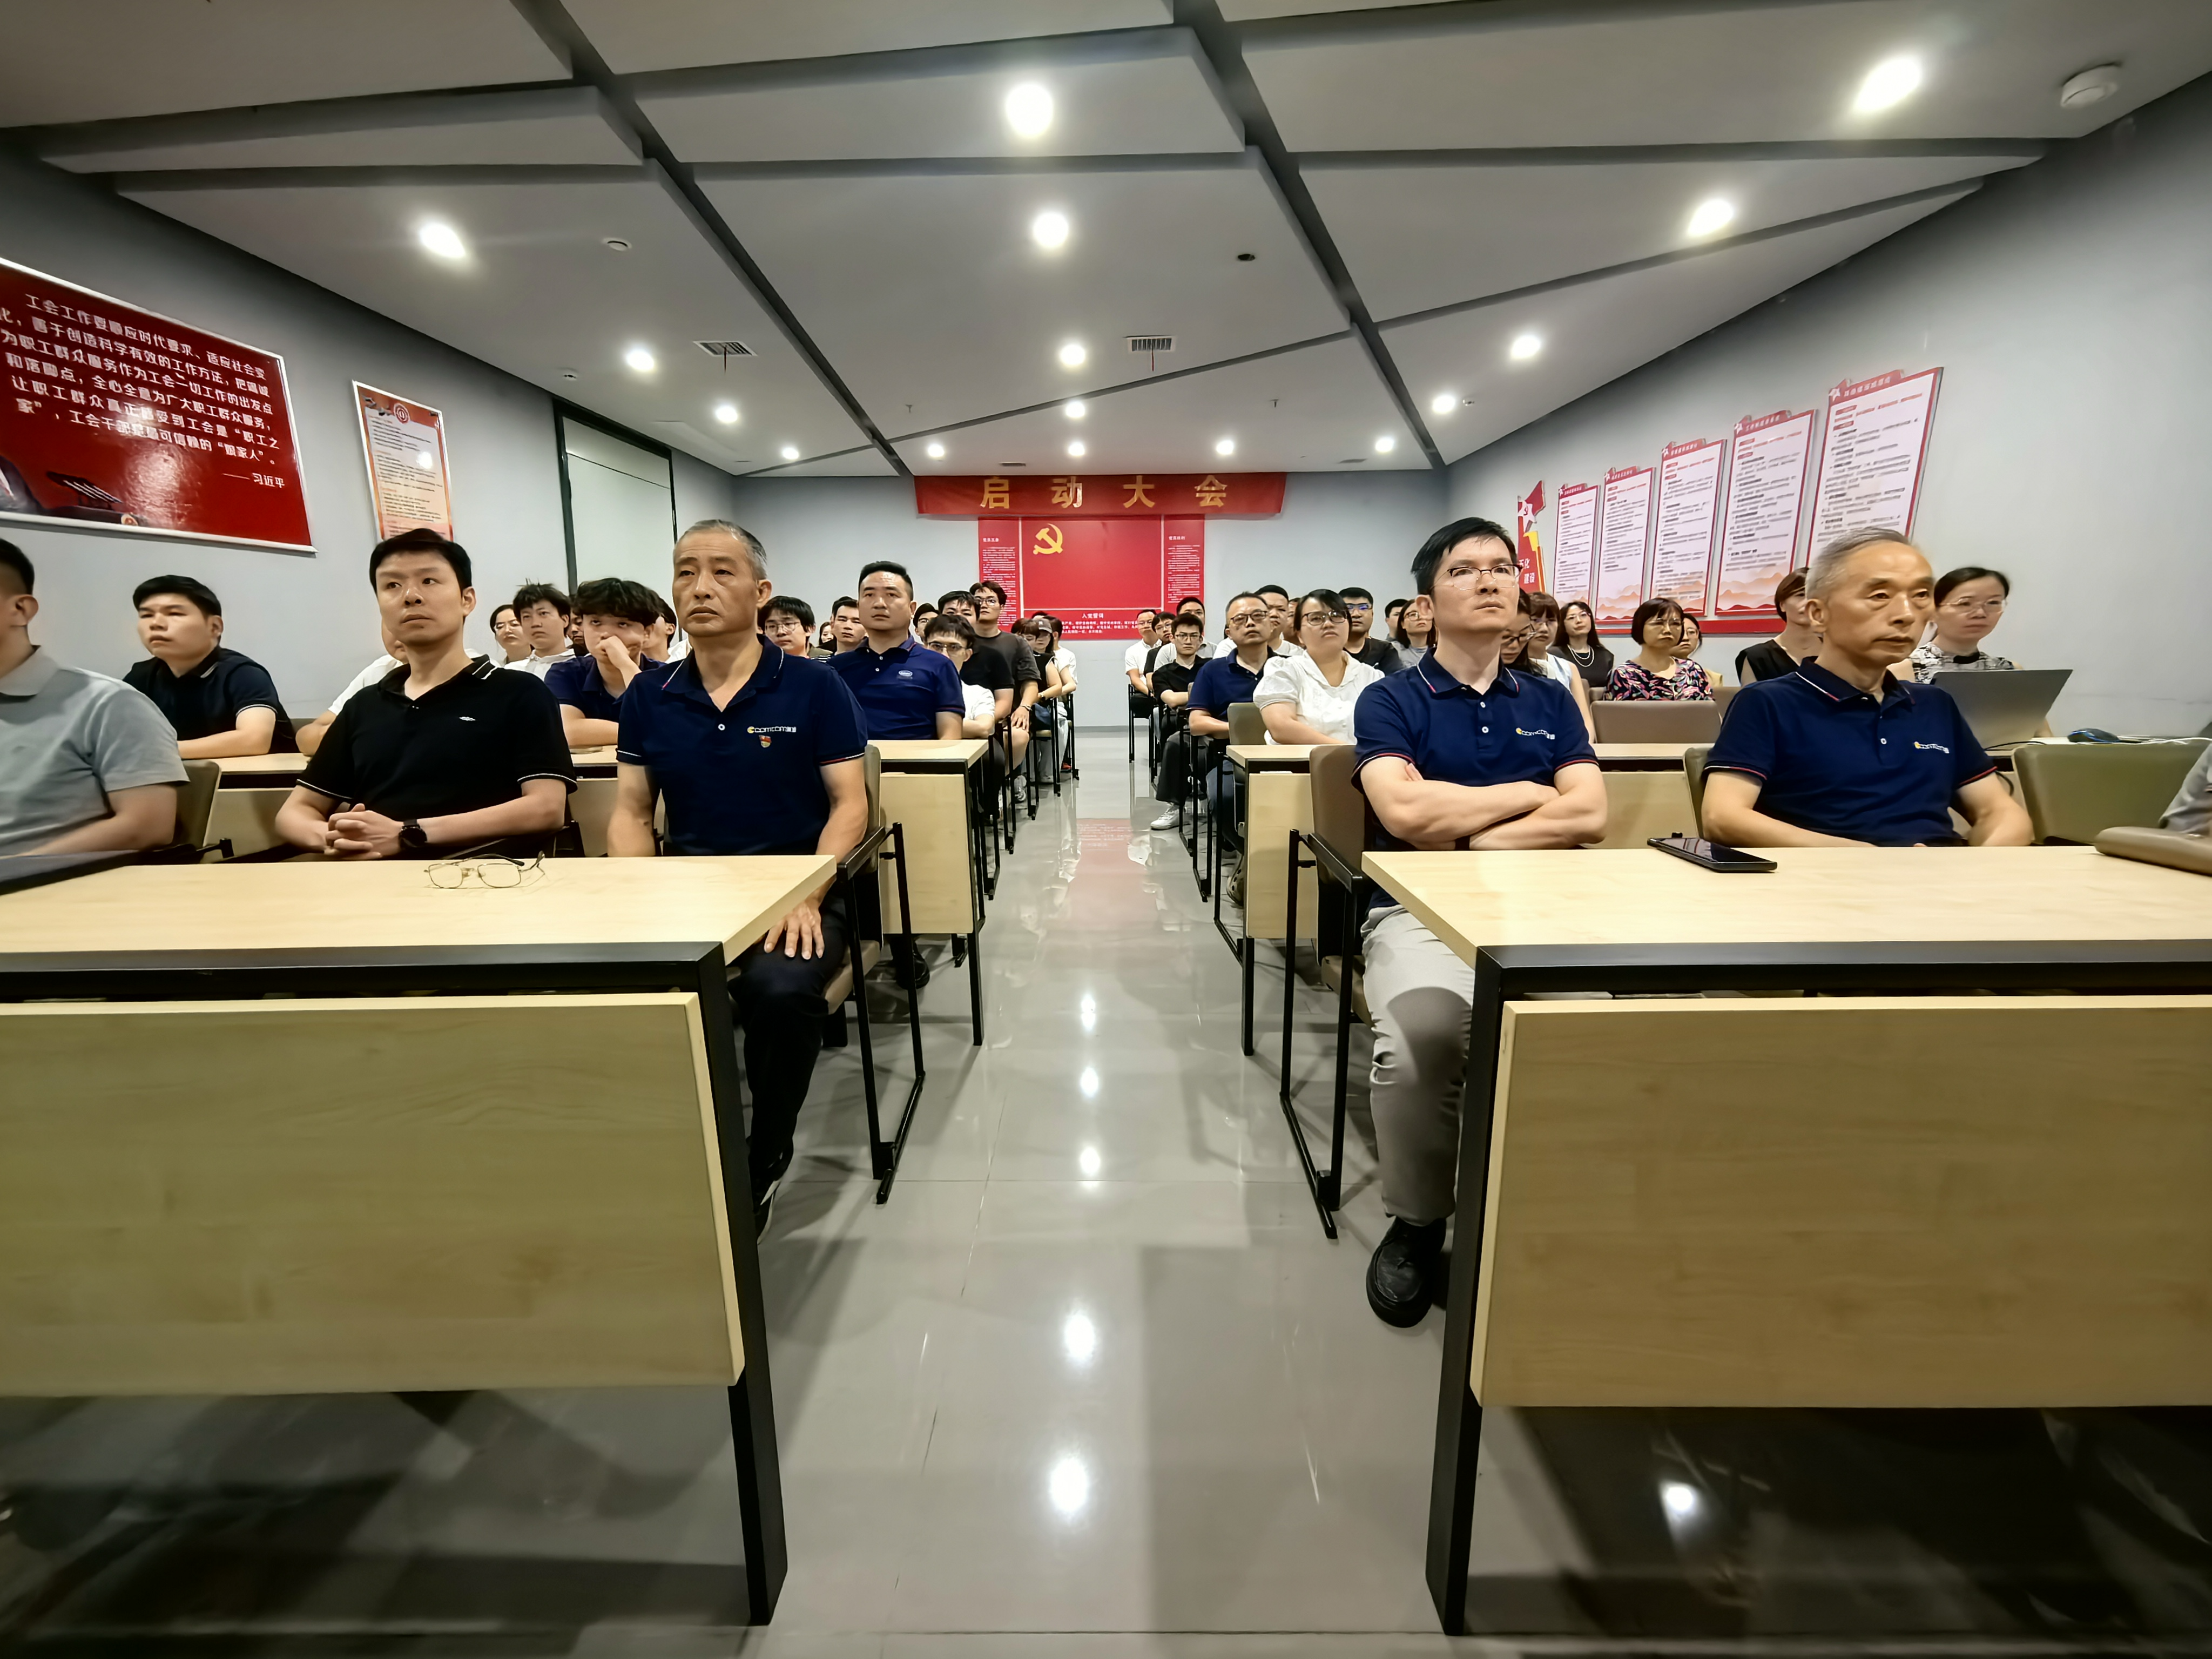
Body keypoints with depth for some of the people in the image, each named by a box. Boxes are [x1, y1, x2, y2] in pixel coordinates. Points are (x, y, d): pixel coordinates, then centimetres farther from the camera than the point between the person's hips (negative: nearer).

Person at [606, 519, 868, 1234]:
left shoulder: (814, 685, -1)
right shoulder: (649, 698, 10)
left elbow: (849, 804, -5)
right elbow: (630, 812, 11)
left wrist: (806, 896, -19)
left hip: (795, 894, -3)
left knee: (780, 988, -33)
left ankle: (764, 1156, -1)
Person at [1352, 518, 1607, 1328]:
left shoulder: (1551, 700, 17)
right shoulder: (1390, 699, 5)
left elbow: (1588, 816, 2)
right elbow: (1403, 810, -14)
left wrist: (1465, 837, -7)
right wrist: (1527, 793, -1)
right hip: (1419, 911, -3)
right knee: (1422, 1033, -34)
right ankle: (1417, 1224, -4)